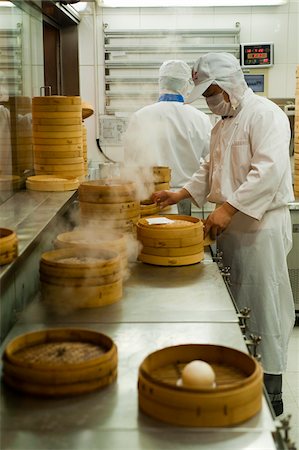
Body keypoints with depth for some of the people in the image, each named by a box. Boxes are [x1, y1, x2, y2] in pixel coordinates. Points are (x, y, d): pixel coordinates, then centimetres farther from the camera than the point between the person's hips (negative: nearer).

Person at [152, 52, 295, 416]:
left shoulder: (264, 114, -12)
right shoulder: (222, 124, 17)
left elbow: (269, 169, -24)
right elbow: (211, 170, 24)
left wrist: (228, 207, -27)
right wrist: (180, 195, 10)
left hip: (262, 225, -9)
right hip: (231, 223, 9)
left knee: (263, 307, -3)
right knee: (236, 304, 14)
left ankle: (270, 394, 7)